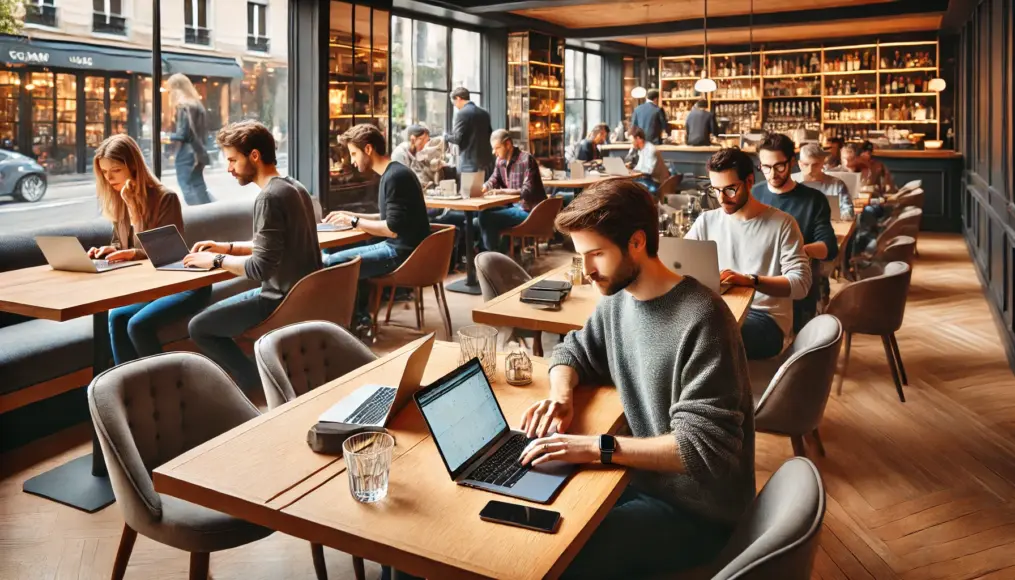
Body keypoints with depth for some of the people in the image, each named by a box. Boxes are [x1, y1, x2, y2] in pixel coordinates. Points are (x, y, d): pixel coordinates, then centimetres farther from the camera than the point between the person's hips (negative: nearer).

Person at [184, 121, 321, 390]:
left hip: (284, 300, -10)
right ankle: (269, 379, 23)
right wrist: (227, 247, 13)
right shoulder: (294, 187, 9)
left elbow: (260, 267, -24)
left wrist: (216, 260, -10)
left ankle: (258, 385, 6)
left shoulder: (268, 198, -20)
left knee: (199, 327, 2)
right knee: (216, 312, 29)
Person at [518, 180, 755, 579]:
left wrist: (597, 447, -31)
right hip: (646, 476, 7)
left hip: (697, 510, -7)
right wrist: (562, 396, -8)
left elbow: (705, 446, -28)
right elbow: (573, 350, 14)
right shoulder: (619, 297, -1)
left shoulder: (701, 320, -26)